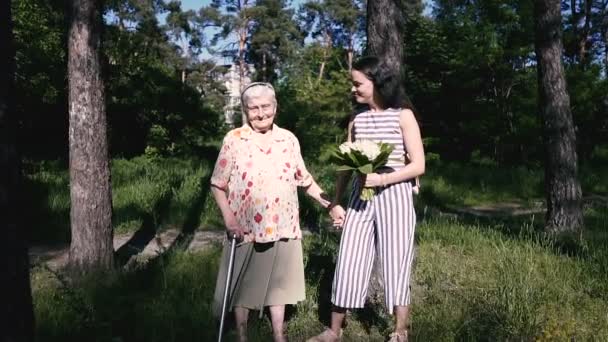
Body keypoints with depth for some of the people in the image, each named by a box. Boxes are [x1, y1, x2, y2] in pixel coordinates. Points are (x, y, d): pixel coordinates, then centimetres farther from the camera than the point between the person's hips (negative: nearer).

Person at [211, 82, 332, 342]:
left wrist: (330, 205, 6)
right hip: (245, 228, -2)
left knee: (278, 281, 14)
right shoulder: (233, 140, -5)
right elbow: (217, 185, -3)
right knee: (242, 285, 8)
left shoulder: (289, 140, 4)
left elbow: (305, 180, 12)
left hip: (281, 227, 3)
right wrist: (228, 219, -14)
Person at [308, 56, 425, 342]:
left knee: (395, 263, 4)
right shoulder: (356, 119, 9)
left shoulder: (403, 115, -4)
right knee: (348, 262, 4)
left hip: (395, 196, -4)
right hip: (360, 197, 4)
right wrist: (335, 202, 6)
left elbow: (418, 165, -7)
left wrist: (382, 179, -19)